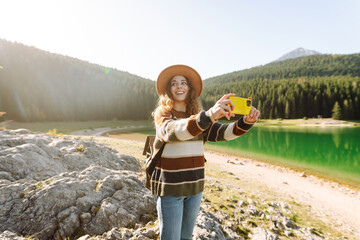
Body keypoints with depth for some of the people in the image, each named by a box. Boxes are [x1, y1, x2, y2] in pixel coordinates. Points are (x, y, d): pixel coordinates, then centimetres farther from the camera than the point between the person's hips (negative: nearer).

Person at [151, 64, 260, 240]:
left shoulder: (198, 116, 7)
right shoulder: (162, 115, -10)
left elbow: (223, 132, -5)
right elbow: (173, 131, -33)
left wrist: (246, 121, -26)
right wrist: (209, 115, -48)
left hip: (194, 187, 5)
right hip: (170, 187, -4)